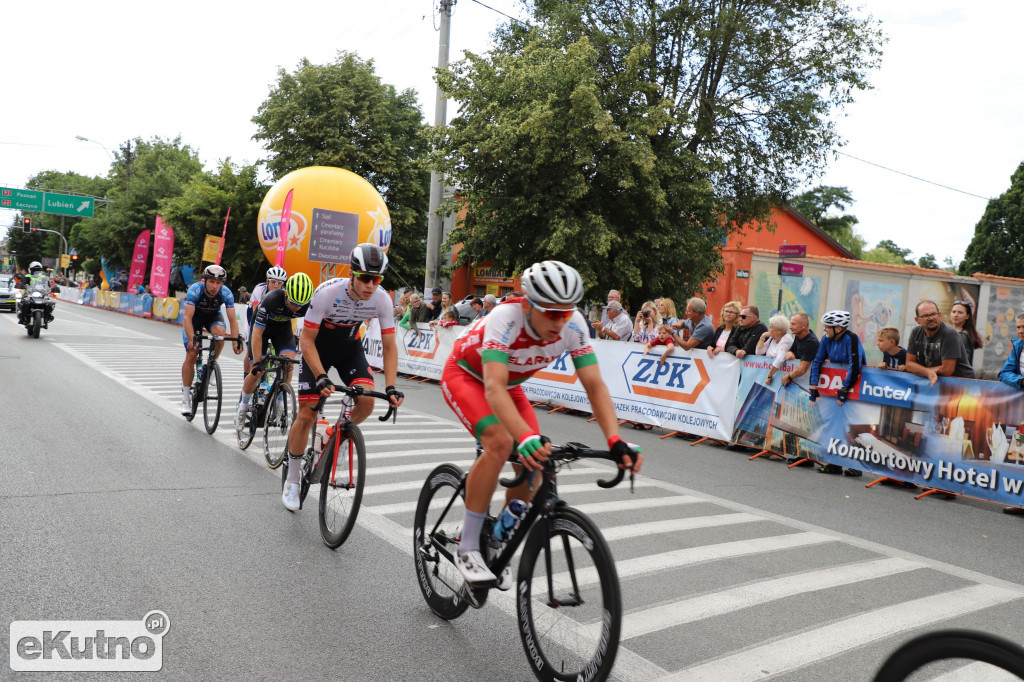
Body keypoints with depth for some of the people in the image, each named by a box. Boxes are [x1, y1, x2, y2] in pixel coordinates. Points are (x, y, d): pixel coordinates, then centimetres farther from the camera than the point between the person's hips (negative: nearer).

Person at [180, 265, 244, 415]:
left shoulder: (226, 293, -27)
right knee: (191, 355, -10)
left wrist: (235, 341, -37)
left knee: (220, 333, -34)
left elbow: (232, 320, -25)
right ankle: (185, 398, 0)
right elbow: (188, 317, -36)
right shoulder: (195, 290, -33)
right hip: (194, 316, -1)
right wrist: (191, 340, -46)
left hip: (213, 316, 1)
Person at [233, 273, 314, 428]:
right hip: (261, 327, -2)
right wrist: (257, 362, -36)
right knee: (257, 372, -9)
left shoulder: (308, 305, -29)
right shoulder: (272, 300, -38)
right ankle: (242, 406, 16)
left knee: (288, 362, -22)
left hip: (283, 328, 3)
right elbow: (257, 333, -34)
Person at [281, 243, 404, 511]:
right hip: (318, 347, -3)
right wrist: (321, 378, -38)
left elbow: (389, 346, -16)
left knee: (367, 400, -22)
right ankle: (292, 482, 10)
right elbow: (306, 341, -26)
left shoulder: (382, 299, -23)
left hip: (349, 347, 3)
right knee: (306, 414, -8)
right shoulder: (327, 292, -32)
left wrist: (390, 387, -26)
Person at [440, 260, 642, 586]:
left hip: (509, 383, 5)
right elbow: (494, 388, -49)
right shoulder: (506, 318, -39)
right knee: (500, 442, -30)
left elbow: (595, 385, -26)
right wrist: (526, 437, -64)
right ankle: (468, 547, -16)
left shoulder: (573, 325, -24)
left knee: (535, 463, -10)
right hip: (465, 375, -5)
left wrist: (616, 441, -40)